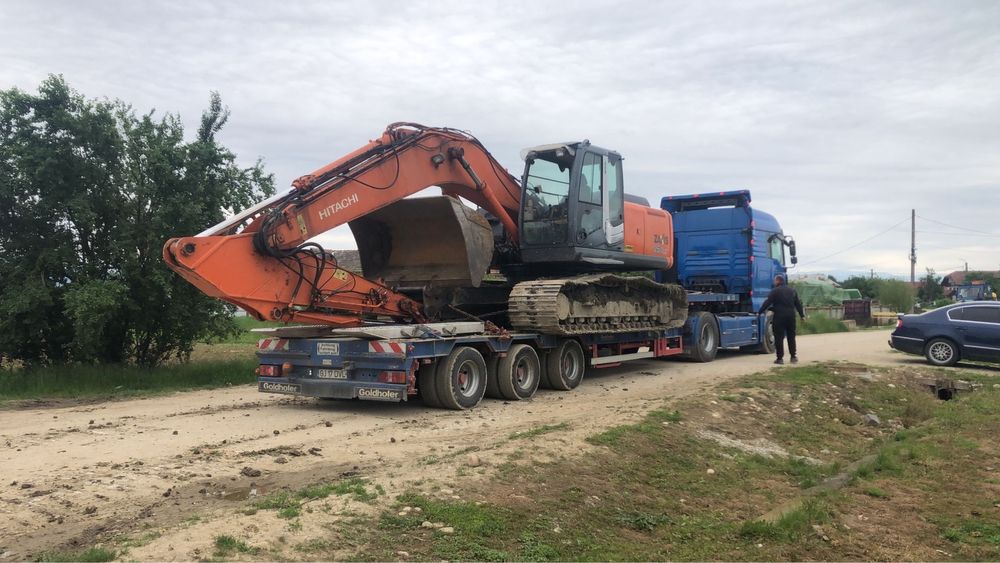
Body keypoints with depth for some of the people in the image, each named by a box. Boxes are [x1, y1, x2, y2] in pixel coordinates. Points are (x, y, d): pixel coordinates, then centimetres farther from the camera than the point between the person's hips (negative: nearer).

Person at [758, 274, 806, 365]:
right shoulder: (792, 291, 13)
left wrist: (759, 312, -6)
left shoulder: (775, 291, -7)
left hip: (779, 316, -5)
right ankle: (793, 356, 15)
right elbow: (798, 304, 16)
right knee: (791, 337, 15)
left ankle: (780, 358, -3)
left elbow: (767, 303, -11)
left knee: (779, 338, -2)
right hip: (791, 316, 6)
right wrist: (802, 315, 23)